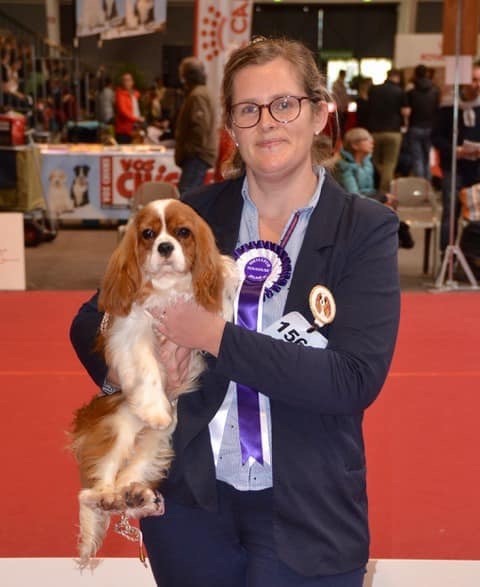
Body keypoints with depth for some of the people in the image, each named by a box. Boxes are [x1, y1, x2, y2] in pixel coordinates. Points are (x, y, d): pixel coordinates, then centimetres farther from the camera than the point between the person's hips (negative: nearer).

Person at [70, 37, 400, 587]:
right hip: (189, 498, 3)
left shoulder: (366, 229, -7)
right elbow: (90, 325, 6)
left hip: (306, 512, -2)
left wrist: (217, 336, -20)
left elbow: (356, 380, -18)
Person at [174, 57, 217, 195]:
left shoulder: (197, 95, -13)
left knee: (185, 194, -20)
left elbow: (200, 126, -23)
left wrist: (189, 150, -18)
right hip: (198, 156, 11)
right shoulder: (202, 92, 21)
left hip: (197, 156, -11)